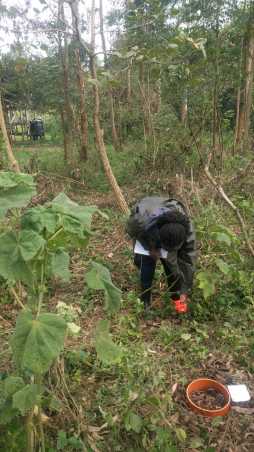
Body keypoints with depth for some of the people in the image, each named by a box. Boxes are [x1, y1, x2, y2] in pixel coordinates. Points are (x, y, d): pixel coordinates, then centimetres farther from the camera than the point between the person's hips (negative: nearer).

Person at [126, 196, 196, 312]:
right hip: (145, 235, -1)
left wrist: (185, 290, -22)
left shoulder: (187, 230, -38)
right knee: (146, 267, -11)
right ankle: (145, 303, 8)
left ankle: (177, 298, 18)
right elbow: (131, 230, -18)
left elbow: (188, 260, -27)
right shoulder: (142, 222, -45)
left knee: (172, 265, -7)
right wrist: (150, 247, -20)